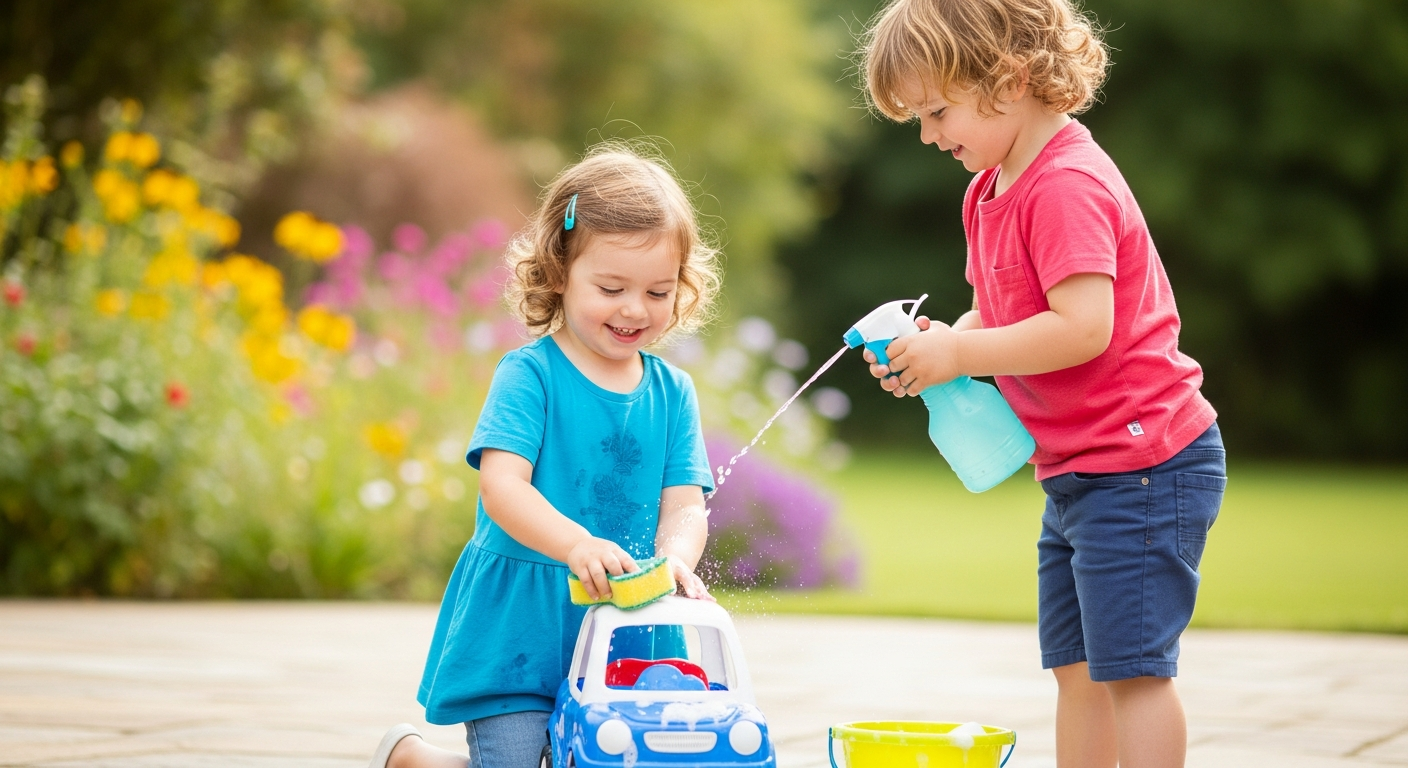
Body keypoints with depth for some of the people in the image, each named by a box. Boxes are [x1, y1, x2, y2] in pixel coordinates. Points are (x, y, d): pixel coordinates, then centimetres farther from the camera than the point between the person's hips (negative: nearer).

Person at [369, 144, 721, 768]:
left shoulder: (673, 393, 7)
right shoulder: (529, 373, -9)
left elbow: (684, 505, -1)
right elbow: (501, 484, -21)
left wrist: (673, 558, -25)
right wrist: (575, 544, -39)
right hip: (514, 623, -5)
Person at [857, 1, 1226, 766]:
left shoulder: (1066, 186, -20)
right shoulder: (990, 191, 12)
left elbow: (1082, 327, -29)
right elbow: (1000, 314, 17)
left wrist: (958, 352, -21)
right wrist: (937, 343, -4)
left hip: (1144, 461, -10)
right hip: (1075, 473, 10)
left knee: (1130, 666, -7)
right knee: (1075, 666, 13)